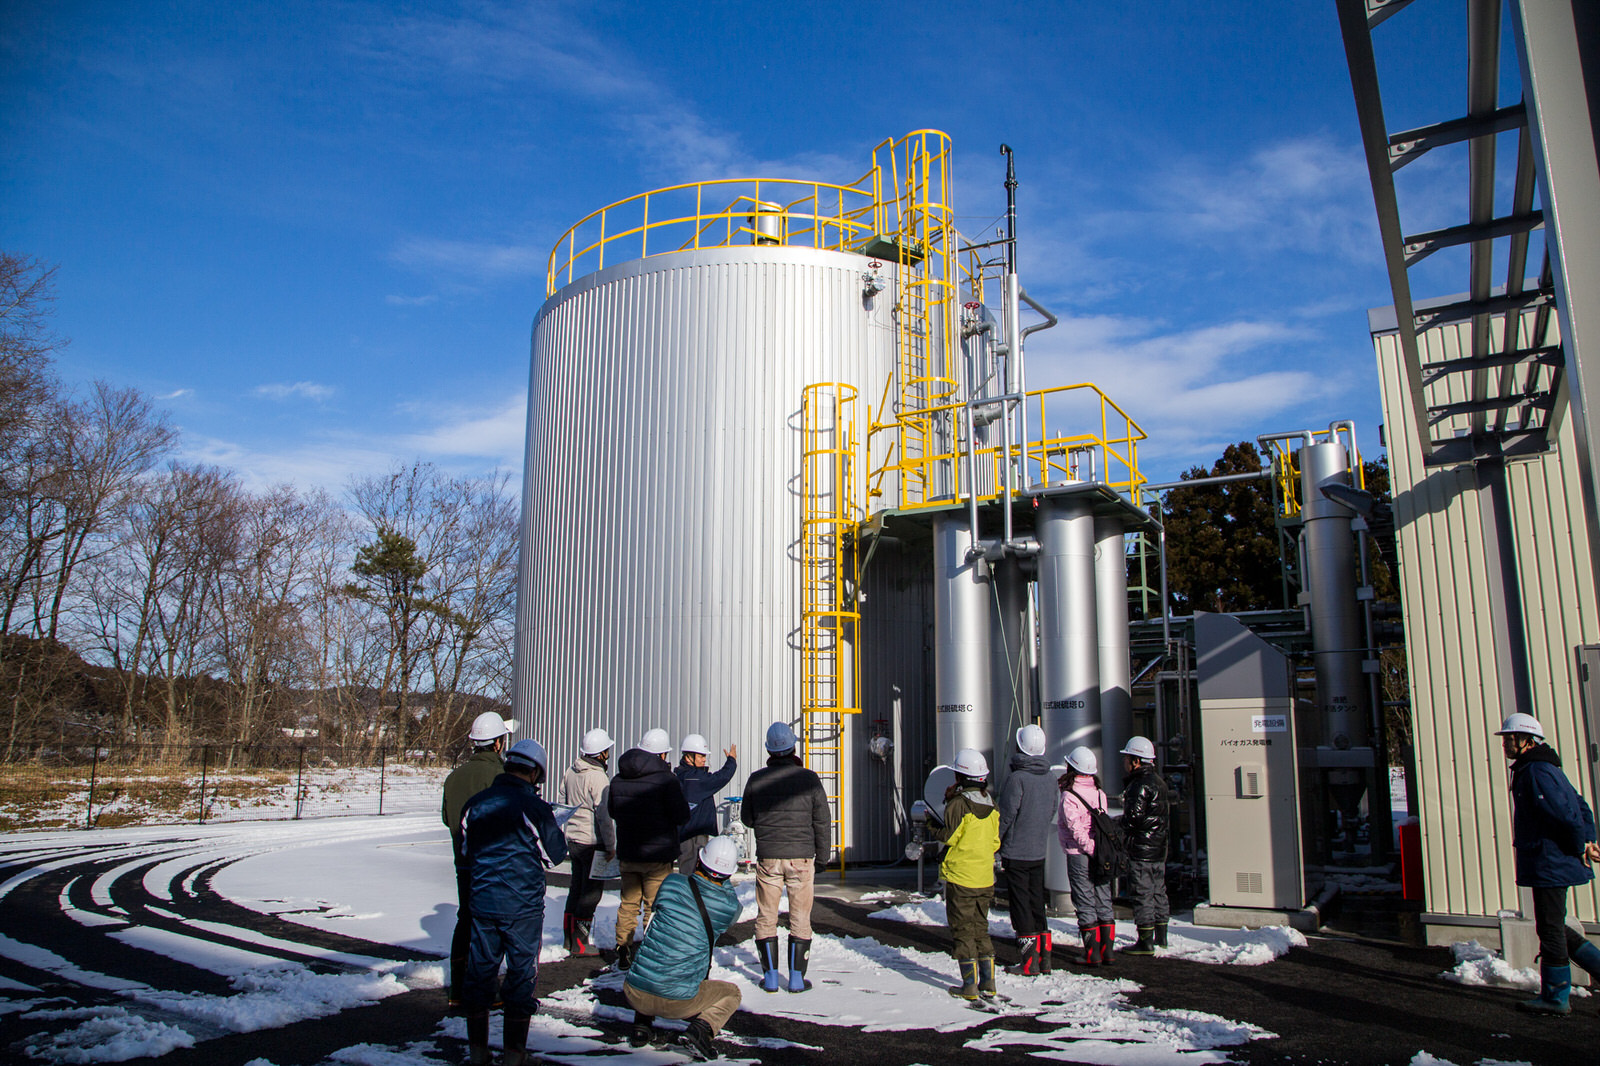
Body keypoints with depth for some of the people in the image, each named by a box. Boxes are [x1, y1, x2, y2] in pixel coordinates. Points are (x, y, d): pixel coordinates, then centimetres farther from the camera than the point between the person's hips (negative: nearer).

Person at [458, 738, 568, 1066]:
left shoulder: (474, 804, 0)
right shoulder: (536, 808, -15)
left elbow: (466, 851, 12)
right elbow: (555, 855, -3)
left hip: (482, 902, 4)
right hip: (523, 906, -4)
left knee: (480, 971, 14)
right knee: (521, 972, 7)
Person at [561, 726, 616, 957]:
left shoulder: (570, 772, 4)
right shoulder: (598, 778, -20)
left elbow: (564, 803, 14)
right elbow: (604, 816, -19)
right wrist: (611, 847, -13)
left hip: (573, 840, 8)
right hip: (592, 842, -8)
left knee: (577, 888, 18)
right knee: (591, 892, 2)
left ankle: (569, 937, 26)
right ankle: (579, 943, 7)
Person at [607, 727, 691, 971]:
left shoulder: (618, 780, 3)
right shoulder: (666, 780, -15)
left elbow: (612, 811, 15)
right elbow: (682, 817, -15)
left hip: (627, 853, 5)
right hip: (657, 854, -5)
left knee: (628, 904, 16)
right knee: (654, 907, 4)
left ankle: (623, 954, 21)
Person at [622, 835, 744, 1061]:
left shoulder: (672, 882, -3)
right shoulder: (731, 906, -4)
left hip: (636, 995, 3)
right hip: (678, 1002, -3)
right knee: (731, 993, 25)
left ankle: (641, 1025, 18)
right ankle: (701, 1028, -2)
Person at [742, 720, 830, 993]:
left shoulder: (756, 780, -4)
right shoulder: (808, 779, -7)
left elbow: (747, 819, 8)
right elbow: (822, 821, -2)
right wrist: (822, 857, 8)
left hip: (767, 858, 1)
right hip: (801, 858, -1)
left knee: (766, 918, 11)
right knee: (800, 919, 8)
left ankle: (770, 976, 15)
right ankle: (797, 977, 10)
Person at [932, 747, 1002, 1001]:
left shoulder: (958, 804, -16)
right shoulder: (990, 805, 4)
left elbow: (948, 836, -14)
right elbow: (995, 842, 9)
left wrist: (933, 825, 3)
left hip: (960, 877, -6)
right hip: (985, 878, 6)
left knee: (962, 930, 3)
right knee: (981, 928, 15)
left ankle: (969, 986, 5)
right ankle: (988, 984, 16)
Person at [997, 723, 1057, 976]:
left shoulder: (1017, 777, -19)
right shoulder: (1050, 777, 3)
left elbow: (1006, 815, -18)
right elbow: (1052, 812, 12)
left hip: (1016, 852, -7)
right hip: (1039, 851, 7)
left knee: (1020, 903, 1)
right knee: (1037, 901, 15)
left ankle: (1029, 961, 3)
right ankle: (1044, 957, 20)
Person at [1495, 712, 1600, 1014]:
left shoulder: (1537, 772, -19)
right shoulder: (1542, 769, 14)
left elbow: (1568, 814, -25)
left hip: (1549, 864, -10)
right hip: (1554, 863, 10)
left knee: (1550, 929, 0)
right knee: (1552, 927, 19)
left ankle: (1555, 997, 10)